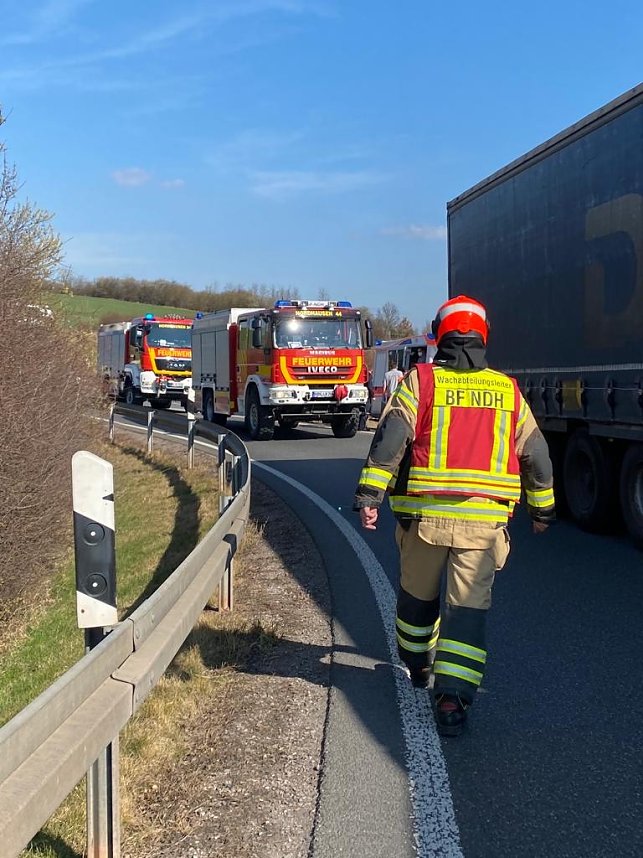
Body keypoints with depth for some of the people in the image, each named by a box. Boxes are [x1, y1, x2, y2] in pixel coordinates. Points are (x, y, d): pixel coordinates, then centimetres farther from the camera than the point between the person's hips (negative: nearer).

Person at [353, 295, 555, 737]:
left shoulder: (421, 381, 1)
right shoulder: (507, 390, 9)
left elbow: (390, 439, -11)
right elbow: (536, 454, 15)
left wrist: (369, 494, -11)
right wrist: (543, 507, 27)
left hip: (424, 514, 0)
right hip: (484, 518, 0)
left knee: (417, 593, 21)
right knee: (469, 607, 2)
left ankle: (418, 664, 42)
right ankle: (453, 697, -8)